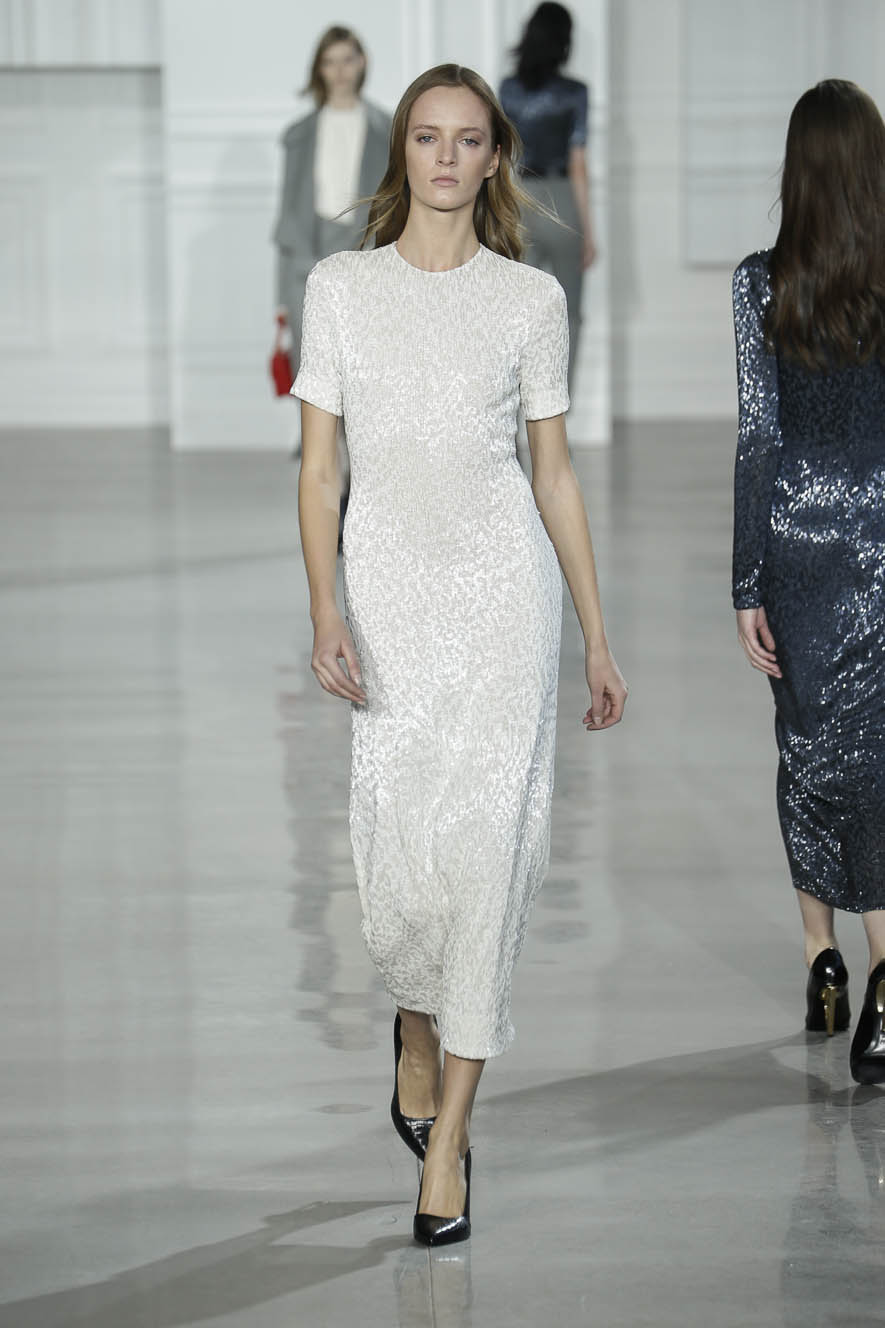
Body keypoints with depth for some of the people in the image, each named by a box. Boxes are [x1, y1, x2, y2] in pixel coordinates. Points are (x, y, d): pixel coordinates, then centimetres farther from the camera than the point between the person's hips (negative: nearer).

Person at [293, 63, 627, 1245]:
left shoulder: (531, 297, 4)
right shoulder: (342, 286, 5)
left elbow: (555, 472, 8)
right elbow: (317, 464, 3)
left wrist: (598, 638, 8)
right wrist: (325, 612, -9)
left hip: (503, 583, -1)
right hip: (387, 584, 1)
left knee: (487, 841, -6)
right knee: (397, 848, 0)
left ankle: (448, 1130, -1)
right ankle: (419, 1024, 34)